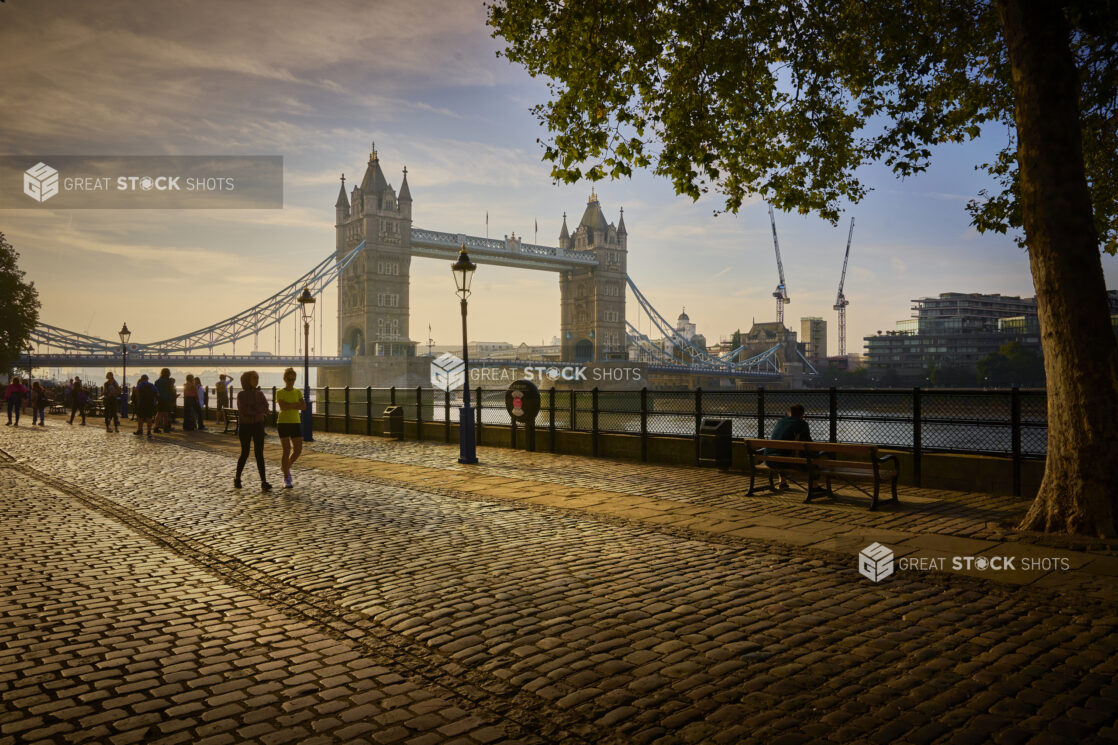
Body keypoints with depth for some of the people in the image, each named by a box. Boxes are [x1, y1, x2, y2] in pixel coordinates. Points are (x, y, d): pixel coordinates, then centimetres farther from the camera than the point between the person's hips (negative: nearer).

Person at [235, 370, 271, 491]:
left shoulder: (260, 393, 8)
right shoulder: (241, 395, -4)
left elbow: (265, 408, -5)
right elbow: (242, 411, -15)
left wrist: (251, 411, -16)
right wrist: (258, 412, -11)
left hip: (258, 426, 3)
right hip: (245, 426, -3)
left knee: (259, 454, -2)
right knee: (245, 453, 4)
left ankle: (263, 482, -5)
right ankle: (237, 479, 23)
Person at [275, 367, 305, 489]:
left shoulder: (298, 392, 9)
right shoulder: (279, 392, -2)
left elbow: (304, 407, -4)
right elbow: (282, 406, -19)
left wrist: (289, 405, -13)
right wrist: (296, 404, -11)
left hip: (295, 423, 4)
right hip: (283, 423, -4)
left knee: (298, 450, 1)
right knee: (287, 450, -8)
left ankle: (287, 468, 29)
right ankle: (286, 479, 0)